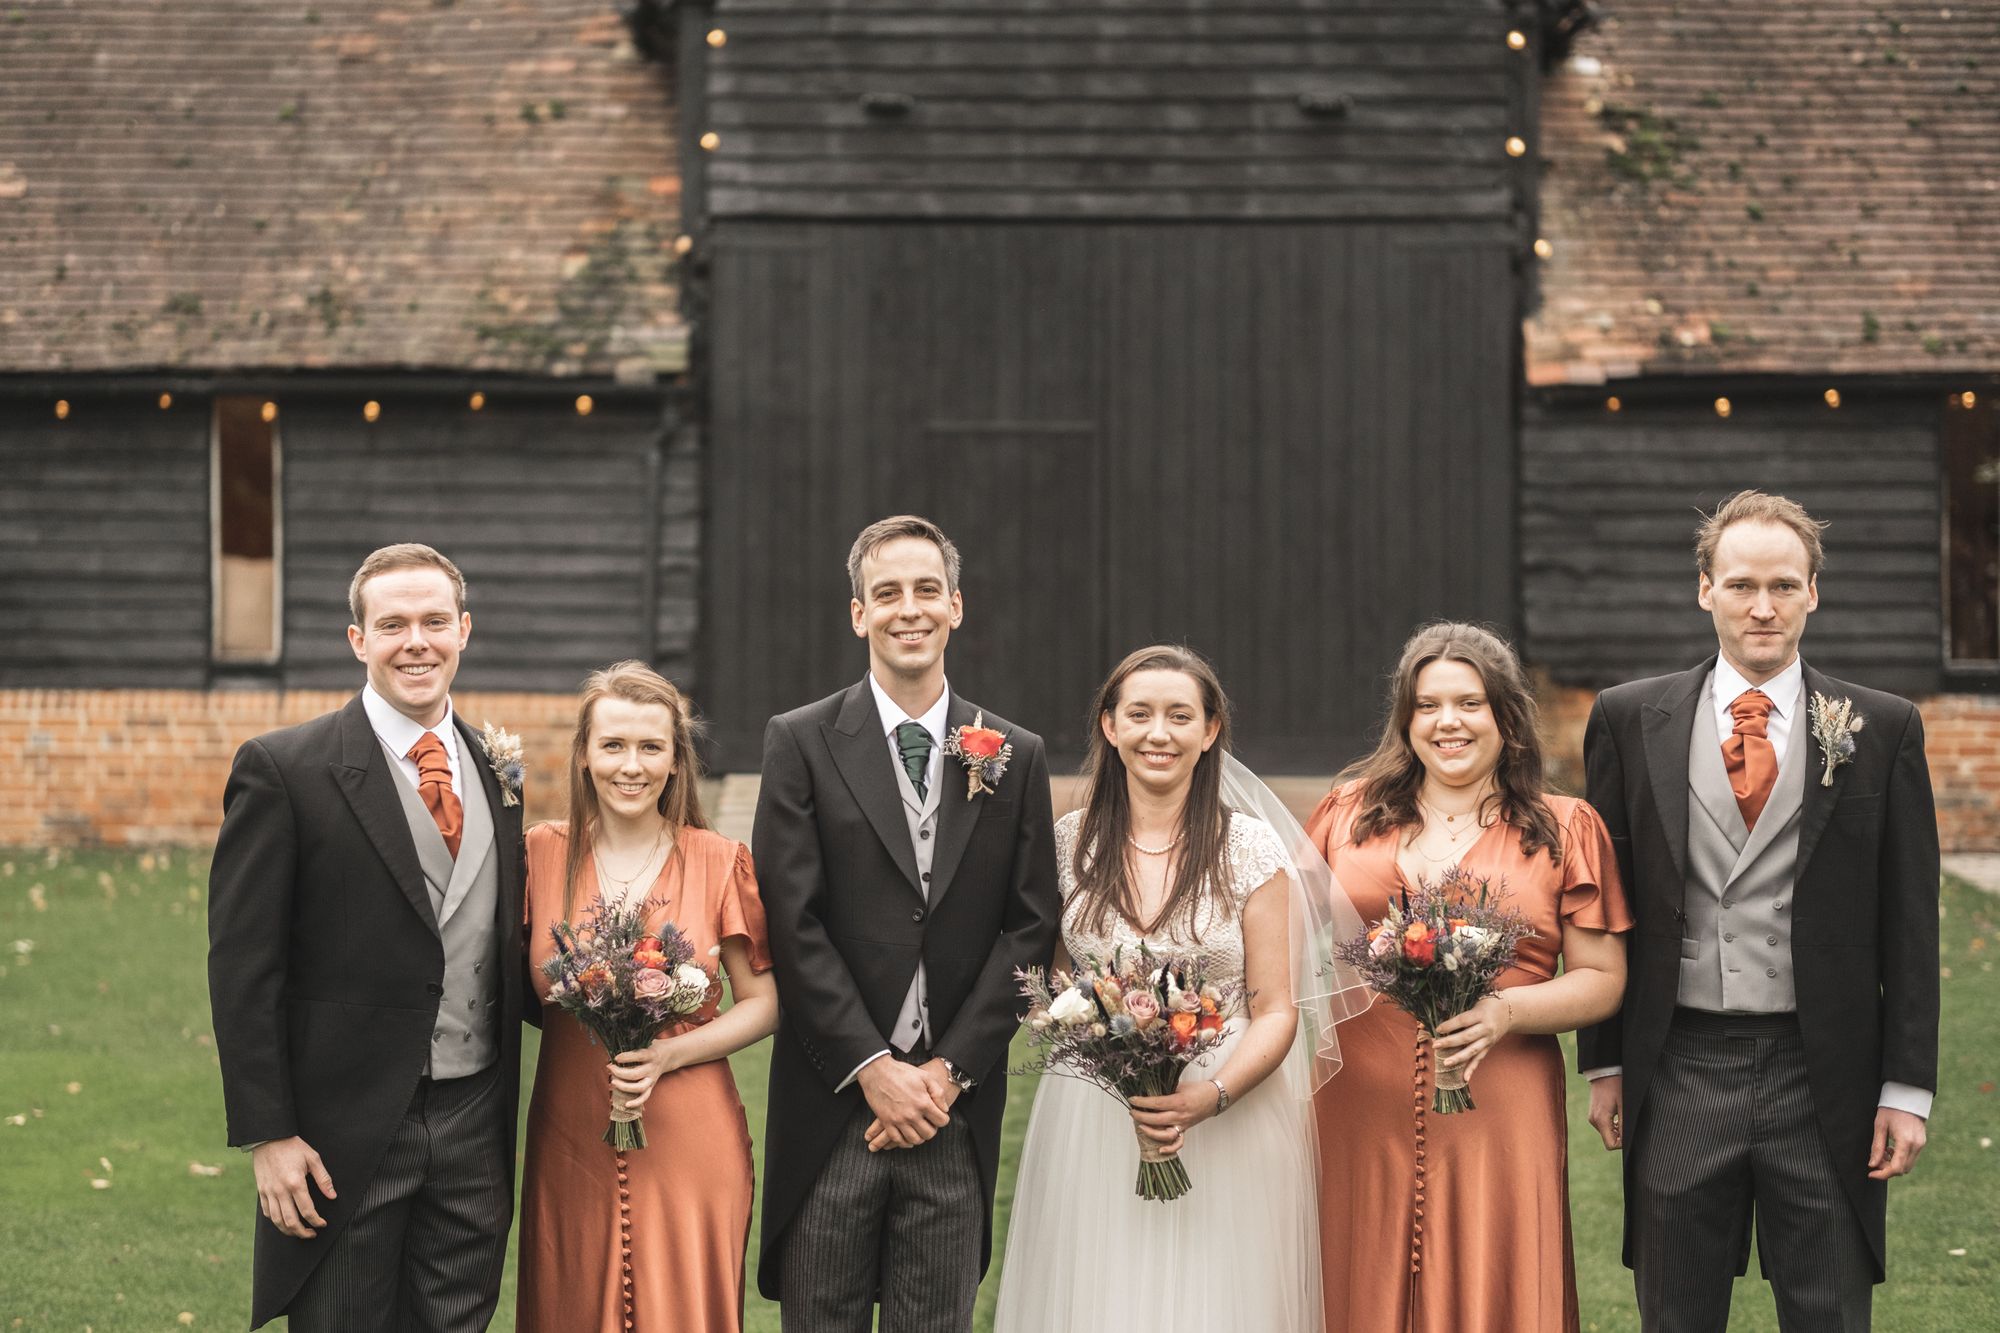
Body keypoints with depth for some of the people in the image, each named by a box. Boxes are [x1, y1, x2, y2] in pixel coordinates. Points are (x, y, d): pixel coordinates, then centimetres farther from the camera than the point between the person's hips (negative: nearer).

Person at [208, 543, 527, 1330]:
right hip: (345, 1138, -5)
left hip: (475, 1126, 5)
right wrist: (268, 1135, -13)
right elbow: (242, 969, -9)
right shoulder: (283, 770, -7)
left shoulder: (496, 770, 10)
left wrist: (505, 1118, 8)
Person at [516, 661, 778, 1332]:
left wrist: (671, 1053, -13)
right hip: (571, 1143, 1)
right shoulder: (543, 853, 2)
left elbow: (764, 1003, 2)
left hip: (690, 1143, -1)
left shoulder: (719, 862, -1)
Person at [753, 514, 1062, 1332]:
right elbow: (794, 921, -5)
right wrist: (874, 1068, -11)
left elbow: (1029, 928, 4)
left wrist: (951, 1069, -6)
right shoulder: (802, 743, 1)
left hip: (957, 1109, 2)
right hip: (834, 1107, -2)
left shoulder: (1015, 757, 8)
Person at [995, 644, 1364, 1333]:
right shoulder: (1069, 841, 2)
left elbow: (1275, 1012, -4)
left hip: (1227, 1125, -2)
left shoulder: (1251, 848, -4)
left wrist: (1210, 1096, -21)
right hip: (1089, 1131, 2)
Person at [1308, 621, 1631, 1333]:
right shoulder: (1350, 810, 9)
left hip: (1495, 1114, -1)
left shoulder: (1566, 829, 5)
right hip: (1359, 1108, 1)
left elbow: (1602, 980, 3)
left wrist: (1507, 1010, -14)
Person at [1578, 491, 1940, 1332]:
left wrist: (1906, 1087, -3)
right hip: (1677, 1074, 1)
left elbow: (1909, 921, 1)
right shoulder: (1629, 721, 2)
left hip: (1824, 1077, -1)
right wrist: (1604, 1062, 5)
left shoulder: (1882, 730, 0)